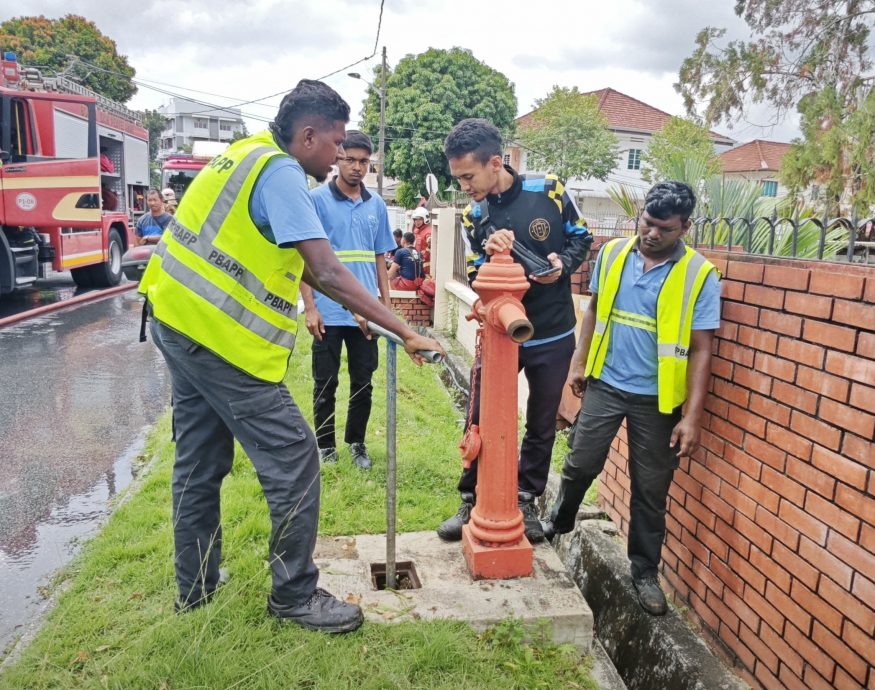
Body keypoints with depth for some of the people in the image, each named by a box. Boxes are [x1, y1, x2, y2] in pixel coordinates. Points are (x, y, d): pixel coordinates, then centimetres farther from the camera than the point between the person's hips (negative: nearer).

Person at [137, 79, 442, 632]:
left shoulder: (249, 154, 16)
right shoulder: (281, 173, -14)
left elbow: (288, 255, 19)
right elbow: (328, 272, -23)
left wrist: (350, 306, 16)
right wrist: (406, 331, -21)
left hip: (178, 317, 10)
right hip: (221, 336, -10)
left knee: (200, 461, 18)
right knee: (294, 460, -3)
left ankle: (195, 586, 33)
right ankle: (294, 596, 11)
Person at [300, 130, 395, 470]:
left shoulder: (377, 205, 9)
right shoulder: (316, 199, -4)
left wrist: (387, 305, 10)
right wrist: (310, 307, -11)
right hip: (328, 312, -3)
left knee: (363, 383, 11)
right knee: (325, 384, 8)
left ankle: (356, 442, 28)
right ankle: (325, 446, 23)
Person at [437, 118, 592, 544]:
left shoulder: (548, 191, -8)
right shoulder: (473, 217, -4)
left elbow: (581, 237, 4)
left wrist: (563, 262, -16)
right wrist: (492, 257, -26)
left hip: (552, 336, 0)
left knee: (542, 425, 11)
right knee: (480, 421, 4)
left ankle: (527, 503, 29)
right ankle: (471, 503, 23)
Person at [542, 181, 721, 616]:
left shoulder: (699, 276, -11)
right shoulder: (612, 254, -1)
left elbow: (700, 350, -10)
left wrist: (691, 417, -13)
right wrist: (579, 363, 10)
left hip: (657, 399, -2)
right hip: (605, 384, 2)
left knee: (650, 491, 10)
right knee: (581, 465, 8)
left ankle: (645, 571, 29)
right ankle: (558, 522, 39)